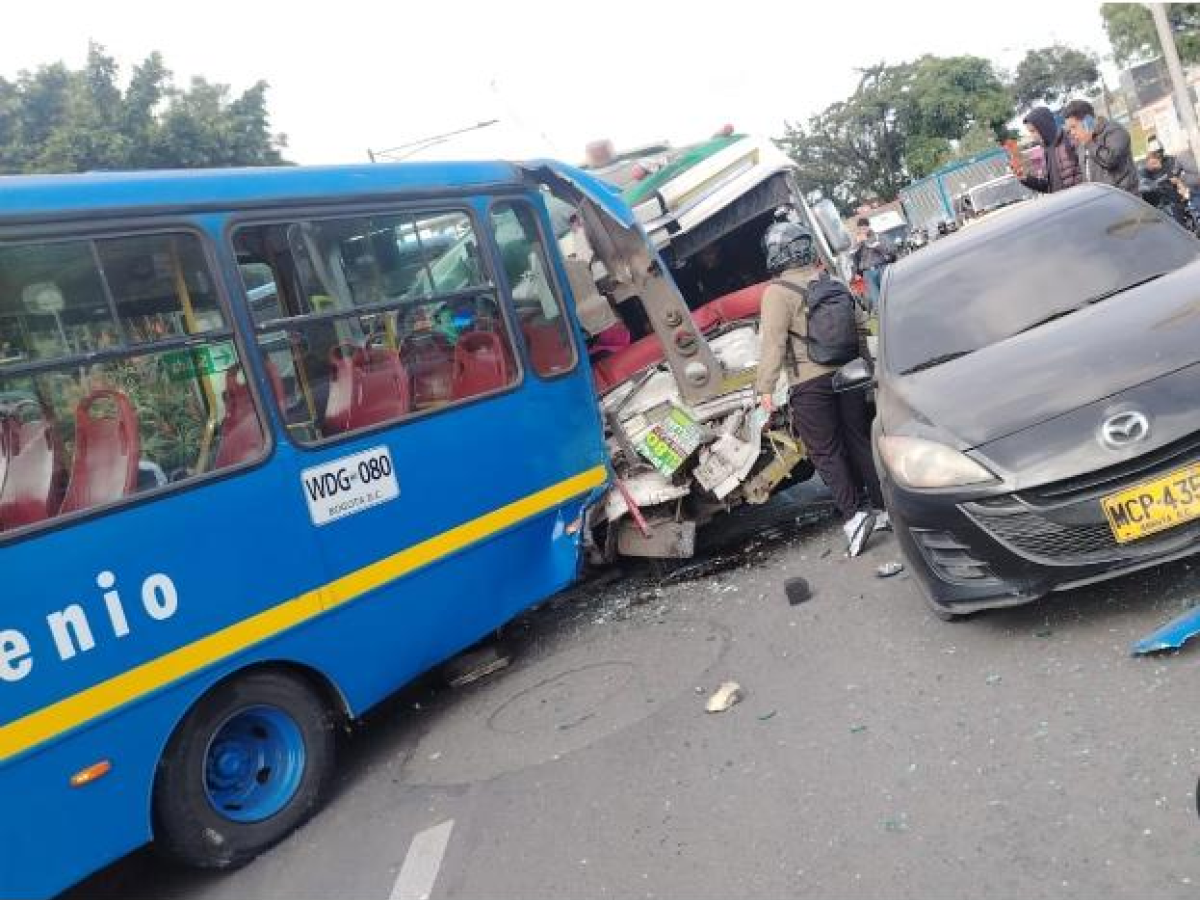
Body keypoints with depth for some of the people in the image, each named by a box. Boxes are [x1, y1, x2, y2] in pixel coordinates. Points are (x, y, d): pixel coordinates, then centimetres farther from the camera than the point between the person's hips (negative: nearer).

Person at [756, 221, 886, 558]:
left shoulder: (778, 292, -11)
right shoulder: (833, 283, 13)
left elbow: (773, 343, -18)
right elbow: (860, 324, 18)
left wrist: (765, 387, -17)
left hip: (809, 383, -6)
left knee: (826, 451, 1)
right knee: (859, 441, 14)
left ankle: (853, 514, -7)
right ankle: (882, 507, 19)